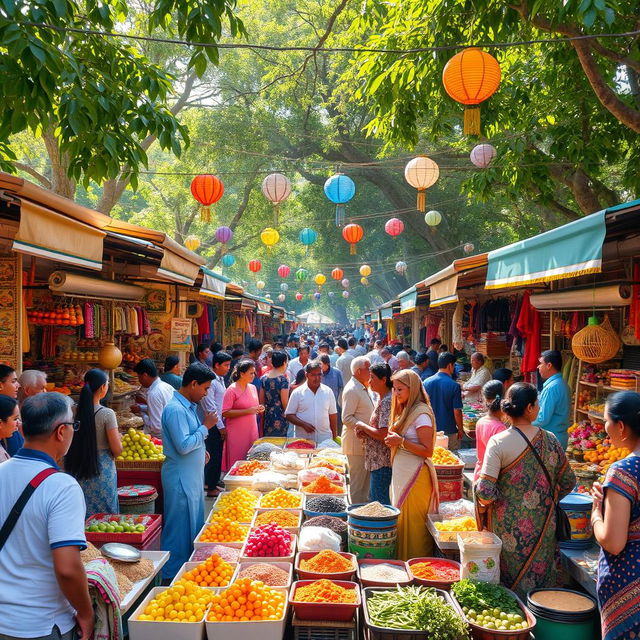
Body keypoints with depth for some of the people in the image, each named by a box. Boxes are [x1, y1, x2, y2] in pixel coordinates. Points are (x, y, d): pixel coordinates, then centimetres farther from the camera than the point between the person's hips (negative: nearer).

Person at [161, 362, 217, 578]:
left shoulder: (189, 406, 11)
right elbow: (183, 446, -25)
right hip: (180, 478, -10)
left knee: (194, 524, 18)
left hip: (192, 476, 10)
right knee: (180, 527, 0)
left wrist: (200, 451, 9)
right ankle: (173, 575, 11)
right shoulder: (176, 409, -21)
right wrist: (206, 427, -18)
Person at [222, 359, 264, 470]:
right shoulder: (232, 390, -10)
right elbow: (225, 413, -17)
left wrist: (259, 409, 2)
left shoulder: (253, 388, 11)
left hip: (251, 431, 6)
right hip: (237, 435, -6)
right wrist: (248, 411, -21)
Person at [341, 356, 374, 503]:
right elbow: (347, 418, -21)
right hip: (356, 443, -10)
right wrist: (366, 427, -28)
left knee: (366, 480, 15)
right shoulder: (352, 390, -16)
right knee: (357, 482, -3)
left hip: (365, 442, 10)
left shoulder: (365, 389, 15)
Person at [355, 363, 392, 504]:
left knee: (380, 502, -3)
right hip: (377, 460, 10)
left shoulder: (387, 402, -19)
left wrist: (363, 427, -10)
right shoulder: (380, 398, 13)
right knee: (374, 499, 17)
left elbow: (383, 434, -24)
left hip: (382, 461, -10)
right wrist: (365, 433, 4)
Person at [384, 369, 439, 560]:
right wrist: (393, 441, 2)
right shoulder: (405, 411, 12)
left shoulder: (421, 414, -15)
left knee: (411, 522, -2)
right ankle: (402, 562, 23)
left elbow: (428, 451, -19)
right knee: (401, 521, 14)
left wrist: (401, 442, -24)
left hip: (415, 476, -9)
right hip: (401, 473, 9)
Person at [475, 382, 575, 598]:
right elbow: (568, 482, 8)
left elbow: (485, 492, -19)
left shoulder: (498, 443, -15)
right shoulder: (550, 440, -4)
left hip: (508, 531, -3)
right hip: (544, 528, 3)